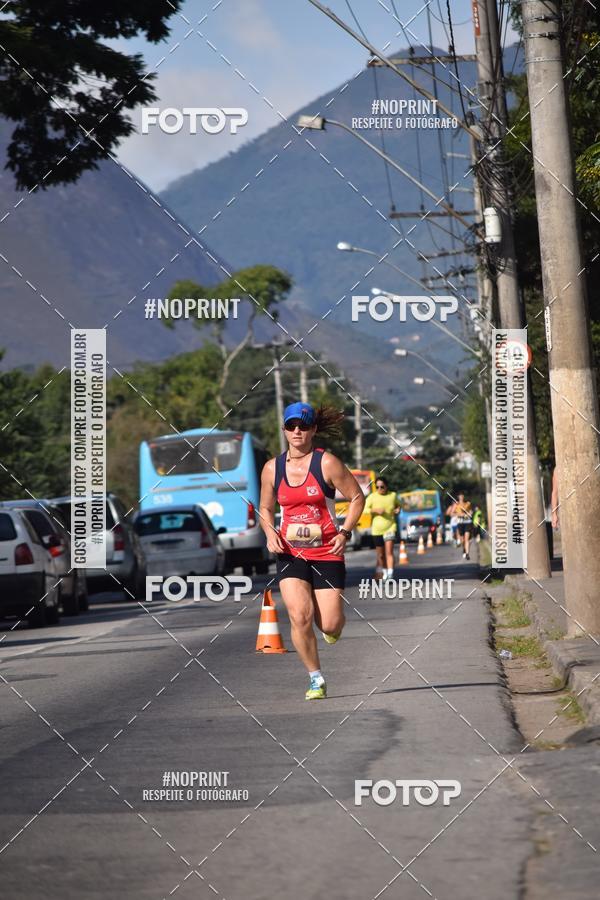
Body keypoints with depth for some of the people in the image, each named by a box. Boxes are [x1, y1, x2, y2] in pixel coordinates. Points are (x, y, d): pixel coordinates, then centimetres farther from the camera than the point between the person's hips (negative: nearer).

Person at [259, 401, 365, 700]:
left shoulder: (327, 463, -6)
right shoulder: (272, 468, 4)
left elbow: (356, 497, 1)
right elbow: (265, 508, 18)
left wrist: (345, 532, -11)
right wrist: (270, 532, -2)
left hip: (326, 552, -2)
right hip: (290, 553, 2)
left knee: (329, 625, -6)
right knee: (299, 616, -16)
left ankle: (330, 619, 34)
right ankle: (316, 681, 1)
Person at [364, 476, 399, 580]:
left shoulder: (393, 495, 4)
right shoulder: (372, 497, -2)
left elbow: (397, 504, 23)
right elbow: (364, 510, -5)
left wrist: (398, 509, 1)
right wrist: (375, 510, -19)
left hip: (390, 527, -1)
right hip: (377, 529, 1)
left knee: (389, 551, -16)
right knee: (380, 554, 10)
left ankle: (390, 574, -21)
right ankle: (384, 573, 30)